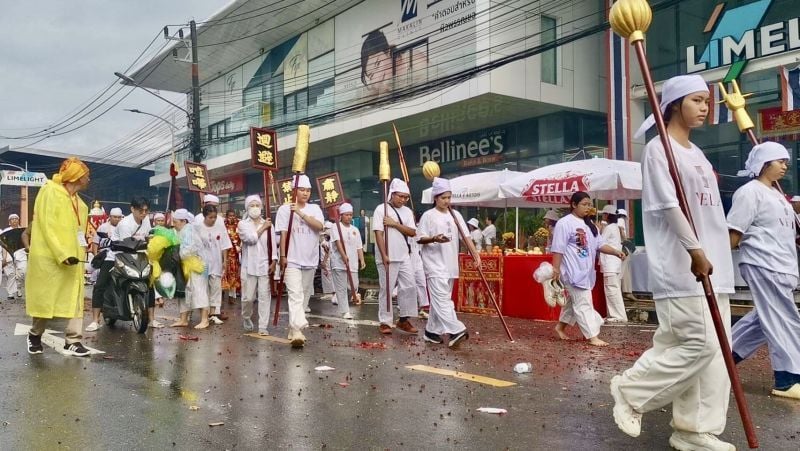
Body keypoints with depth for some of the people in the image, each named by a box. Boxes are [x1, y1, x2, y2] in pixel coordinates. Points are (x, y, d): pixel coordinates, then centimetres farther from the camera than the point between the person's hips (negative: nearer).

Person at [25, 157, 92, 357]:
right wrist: (63, 254, -23)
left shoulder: (78, 201, 16)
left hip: (72, 258, 7)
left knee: (74, 299, 2)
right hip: (50, 258, -7)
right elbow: (48, 227, -16)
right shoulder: (50, 192, -9)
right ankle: (35, 335, 25)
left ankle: (72, 341, 4)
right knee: (45, 300, 4)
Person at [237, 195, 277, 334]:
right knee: (248, 297, 1)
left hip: (265, 265, 1)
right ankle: (246, 318, 30)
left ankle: (263, 327, 2)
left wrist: (273, 262, -6)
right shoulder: (243, 224, 5)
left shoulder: (268, 224, 8)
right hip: (249, 266, -1)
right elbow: (251, 238, -12)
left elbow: (273, 244, 4)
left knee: (265, 296, -3)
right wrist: (263, 228, -4)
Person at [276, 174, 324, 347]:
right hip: (292, 260, -4)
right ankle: (297, 331, -25)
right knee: (295, 296, -15)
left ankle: (294, 327, 23)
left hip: (310, 260, 5)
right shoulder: (285, 209, -1)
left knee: (304, 296, 11)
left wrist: (301, 213, -17)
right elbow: (283, 234, -4)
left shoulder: (315, 208, 7)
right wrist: (283, 256, -9)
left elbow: (320, 226, -11)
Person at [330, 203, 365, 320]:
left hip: (353, 263, 5)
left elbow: (359, 247, 14)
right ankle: (345, 311, 2)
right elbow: (338, 242, -16)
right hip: (339, 263, -5)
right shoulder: (336, 227, -2)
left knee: (354, 286, 2)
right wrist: (344, 255, -29)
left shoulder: (355, 229, 16)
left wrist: (362, 260, 2)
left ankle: (344, 302, 31)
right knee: (342, 288, -4)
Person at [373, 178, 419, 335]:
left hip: (404, 257, 5)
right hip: (387, 257, -5)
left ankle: (404, 320, 16)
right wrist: (384, 255, -19)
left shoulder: (407, 211, 11)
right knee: (386, 289, 0)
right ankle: (385, 322, 9)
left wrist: (395, 224, -12)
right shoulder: (381, 209, -6)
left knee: (409, 287, 4)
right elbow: (378, 233, -12)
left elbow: (412, 232, 0)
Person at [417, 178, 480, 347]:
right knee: (441, 298, -13)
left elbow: (466, 236, 7)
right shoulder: (428, 216, -4)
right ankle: (455, 331, -19)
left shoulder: (455, 215, 10)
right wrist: (434, 239, -25)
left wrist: (476, 254, -4)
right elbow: (420, 239, -5)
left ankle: (432, 331, 18)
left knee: (440, 298, 10)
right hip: (435, 263, -6)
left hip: (450, 264, 6)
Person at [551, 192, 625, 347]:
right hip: (573, 271, -9)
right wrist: (556, 268, -16)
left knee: (574, 300, 18)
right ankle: (593, 337, -5)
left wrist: (616, 252, -4)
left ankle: (560, 326, 35)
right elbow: (558, 249, -14)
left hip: (586, 271, 9)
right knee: (583, 303, -7)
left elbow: (599, 244, 11)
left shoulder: (589, 225, 14)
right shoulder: (564, 223, -12)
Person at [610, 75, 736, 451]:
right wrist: (694, 249, -22)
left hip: (712, 266, 9)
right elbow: (669, 205, -17)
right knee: (698, 344, -11)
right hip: (681, 268, -9)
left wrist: (716, 256, 15)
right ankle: (630, 389, 8)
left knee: (712, 349, 7)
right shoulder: (659, 149, -7)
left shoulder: (697, 154, 20)